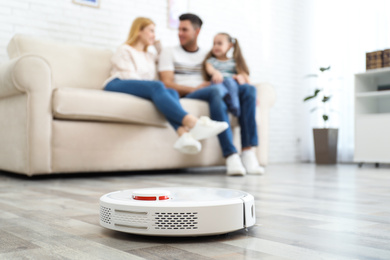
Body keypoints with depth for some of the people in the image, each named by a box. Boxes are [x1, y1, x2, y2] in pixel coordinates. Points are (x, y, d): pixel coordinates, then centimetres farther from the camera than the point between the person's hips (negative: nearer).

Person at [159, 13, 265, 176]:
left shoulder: (208, 56, 26)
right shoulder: (169, 53, 15)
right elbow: (167, 84, -1)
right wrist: (193, 89, -18)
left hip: (213, 96, 5)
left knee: (248, 89, -21)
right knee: (216, 89, -36)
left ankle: (248, 153, -33)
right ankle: (231, 156, -46)